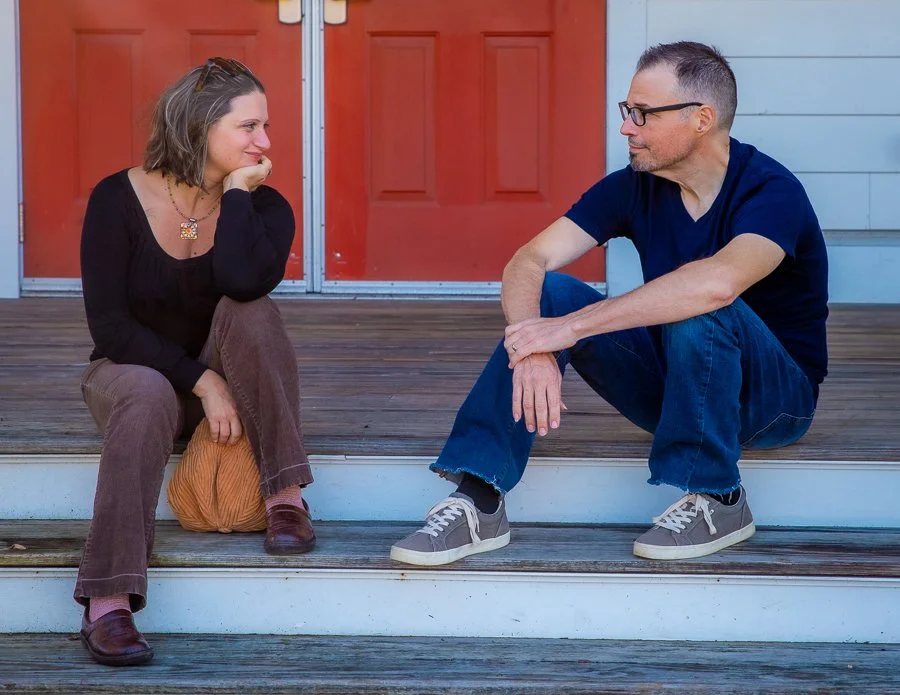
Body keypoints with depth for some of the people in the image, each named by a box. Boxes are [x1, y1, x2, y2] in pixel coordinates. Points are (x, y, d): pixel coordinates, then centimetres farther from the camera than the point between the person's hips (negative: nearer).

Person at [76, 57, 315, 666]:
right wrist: (200, 381, -24)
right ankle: (107, 601, -46)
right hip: (133, 371, -2)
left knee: (251, 312, -28)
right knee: (148, 395, -38)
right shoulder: (119, 200, -12)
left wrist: (236, 191, -22)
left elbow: (245, 282, -31)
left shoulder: (263, 206, -7)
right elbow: (110, 325, -16)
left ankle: (286, 497, -26)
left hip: (222, 378, 2)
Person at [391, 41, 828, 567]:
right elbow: (528, 262, -13)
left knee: (696, 308, -35)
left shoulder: (770, 191, -22)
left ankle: (716, 500, -18)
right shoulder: (635, 187, -3)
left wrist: (570, 327, -42)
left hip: (778, 397, -5)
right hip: (672, 386, 6)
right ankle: (477, 502, -23)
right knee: (548, 293, -15)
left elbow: (719, 282, -44)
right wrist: (534, 350, -35)